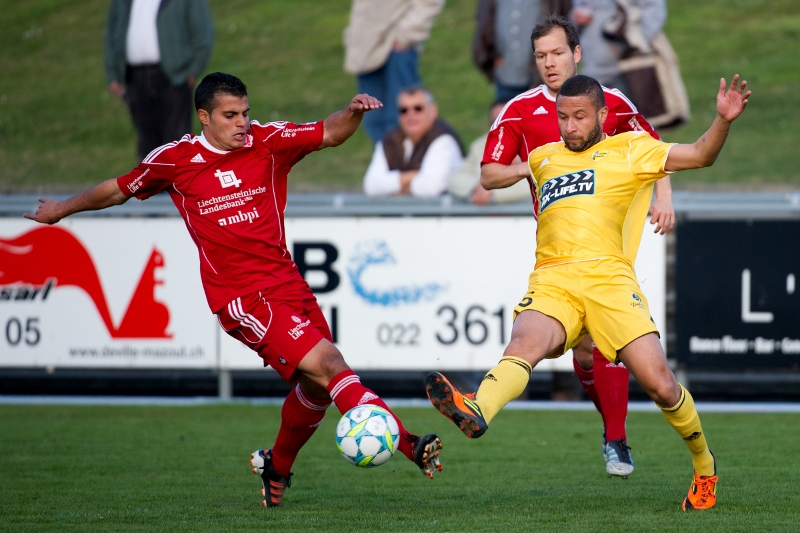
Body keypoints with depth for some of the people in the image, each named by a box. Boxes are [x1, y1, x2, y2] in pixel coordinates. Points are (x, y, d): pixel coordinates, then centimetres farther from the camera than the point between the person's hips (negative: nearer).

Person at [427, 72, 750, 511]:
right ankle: (475, 413, -62)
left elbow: (700, 155, 11)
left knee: (658, 383, -11)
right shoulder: (541, 158, 29)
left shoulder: (627, 149, 18)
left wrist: (723, 121, -2)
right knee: (523, 345, -31)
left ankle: (703, 464, 15)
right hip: (551, 280, 2)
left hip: (608, 276, -2)